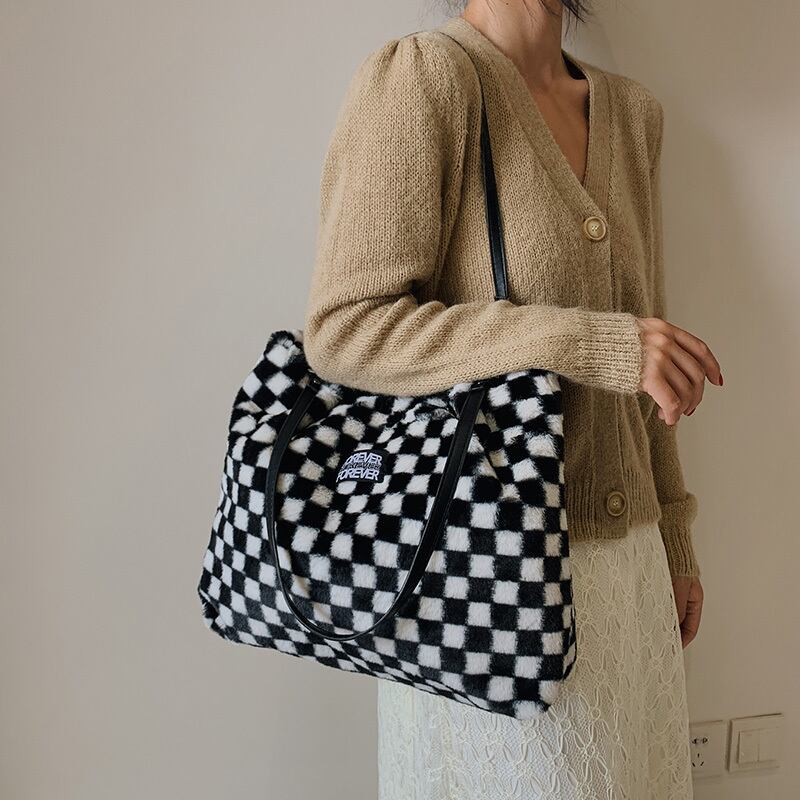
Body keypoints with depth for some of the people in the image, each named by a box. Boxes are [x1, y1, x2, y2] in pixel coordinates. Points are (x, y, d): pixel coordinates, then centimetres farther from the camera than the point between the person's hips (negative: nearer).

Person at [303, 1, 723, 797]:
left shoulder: (631, 111, 11)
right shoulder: (419, 74, -11)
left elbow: (640, 338, 13)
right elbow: (344, 330, -17)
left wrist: (673, 541, 14)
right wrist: (591, 344, -23)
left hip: (624, 560, 7)